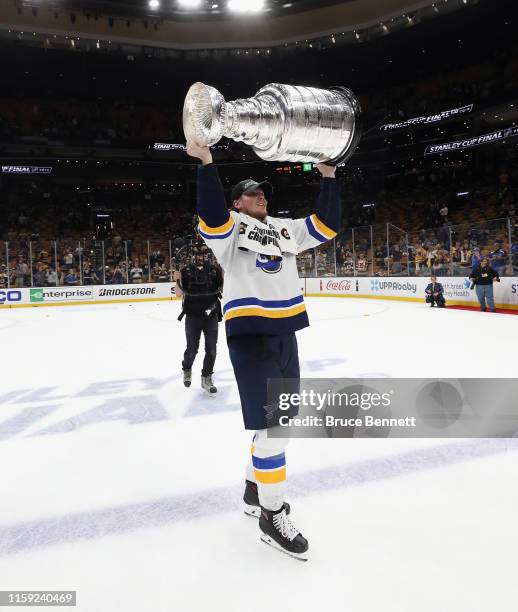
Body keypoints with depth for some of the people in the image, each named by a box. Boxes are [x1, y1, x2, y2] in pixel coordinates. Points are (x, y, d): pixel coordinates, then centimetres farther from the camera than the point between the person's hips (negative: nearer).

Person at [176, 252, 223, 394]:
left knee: (211, 348, 0)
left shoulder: (215, 270, 3)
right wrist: (178, 274, -12)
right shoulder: (186, 271, 1)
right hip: (192, 316, -1)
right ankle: (187, 369, 37)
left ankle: (206, 377, 17)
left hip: (211, 315, 1)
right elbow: (179, 293, -3)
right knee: (192, 349, 7)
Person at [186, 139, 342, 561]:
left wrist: (329, 178, 11)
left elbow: (327, 225, 16)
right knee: (273, 423, -8)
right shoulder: (230, 227, 0)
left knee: (279, 420, 15)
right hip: (250, 334, -7)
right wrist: (206, 162, -30)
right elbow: (212, 214, -22)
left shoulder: (284, 229, 18)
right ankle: (272, 515, 10)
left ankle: (255, 488, 35)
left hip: (285, 334, 8)